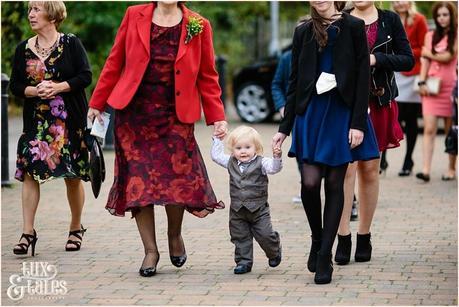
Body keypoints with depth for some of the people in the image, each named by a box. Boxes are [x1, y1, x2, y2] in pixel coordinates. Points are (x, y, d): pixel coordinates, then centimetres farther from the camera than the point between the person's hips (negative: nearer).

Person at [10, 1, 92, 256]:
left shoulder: (71, 43, -2)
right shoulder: (23, 49, 8)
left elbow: (85, 76, -6)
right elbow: (15, 85, 7)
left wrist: (57, 87, -17)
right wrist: (35, 91, -12)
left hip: (70, 120, -3)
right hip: (36, 121, 3)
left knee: (73, 176, 3)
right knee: (30, 172, -8)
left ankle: (76, 228, 19)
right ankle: (28, 232, -8)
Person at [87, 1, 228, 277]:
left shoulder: (198, 26, 3)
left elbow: (208, 76, 6)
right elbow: (115, 62, 7)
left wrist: (217, 117, 1)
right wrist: (97, 103, 9)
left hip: (176, 116, 0)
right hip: (134, 113, 1)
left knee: (178, 177, -4)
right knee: (139, 181, -1)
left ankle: (175, 235, 25)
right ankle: (151, 250, 9)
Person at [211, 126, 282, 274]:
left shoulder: (261, 163, -7)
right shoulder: (231, 163, 6)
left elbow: (274, 168, -23)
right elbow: (216, 155, 19)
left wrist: (277, 157, -41)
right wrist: (217, 139, 17)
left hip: (258, 209, -4)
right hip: (237, 211, 4)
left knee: (265, 235, -1)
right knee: (240, 238, 7)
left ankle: (274, 252, 28)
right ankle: (244, 262, 18)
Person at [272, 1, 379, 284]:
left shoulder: (353, 27, -1)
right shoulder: (303, 32, 7)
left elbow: (363, 77, -4)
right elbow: (295, 81, 10)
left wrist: (358, 123, -12)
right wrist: (284, 128, 7)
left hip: (342, 112, -2)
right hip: (311, 111, 2)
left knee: (334, 183, 1)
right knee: (310, 182, -9)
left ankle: (324, 257, 6)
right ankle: (317, 239, 16)